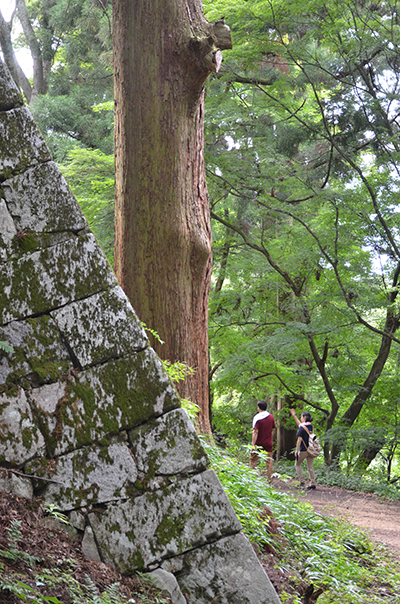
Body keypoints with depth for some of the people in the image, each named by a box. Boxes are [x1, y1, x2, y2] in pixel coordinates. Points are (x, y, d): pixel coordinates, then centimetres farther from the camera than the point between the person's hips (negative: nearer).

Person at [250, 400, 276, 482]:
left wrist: (253, 444, -19)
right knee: (269, 462, 9)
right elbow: (273, 429, 11)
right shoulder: (271, 417, 2)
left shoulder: (257, 418, -14)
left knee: (253, 460, 8)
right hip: (268, 443, 4)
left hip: (259, 444, -4)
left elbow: (255, 432, -19)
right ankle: (269, 479, 11)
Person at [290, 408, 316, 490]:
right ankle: (313, 483, 6)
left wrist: (296, 451, -12)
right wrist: (294, 415, 32)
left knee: (297, 465, 12)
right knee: (310, 467, 10)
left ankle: (301, 481, 5)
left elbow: (299, 440, -17)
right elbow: (299, 424, 25)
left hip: (303, 450, -6)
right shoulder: (310, 426, 8)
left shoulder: (302, 428, -15)